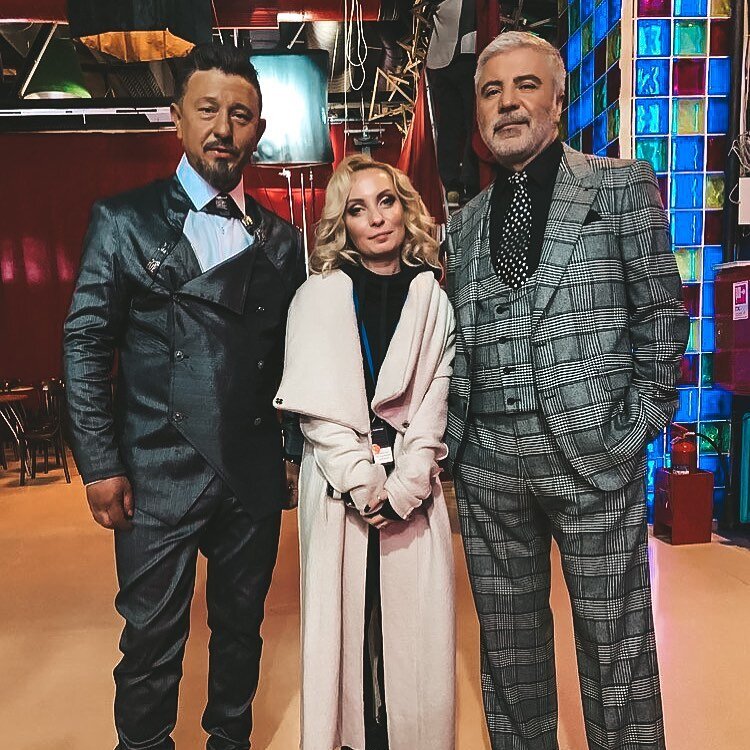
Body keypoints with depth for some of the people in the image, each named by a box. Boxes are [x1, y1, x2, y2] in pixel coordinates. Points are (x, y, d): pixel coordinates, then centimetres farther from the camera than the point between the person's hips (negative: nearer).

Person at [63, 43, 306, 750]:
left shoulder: (280, 237, 7)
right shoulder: (124, 219, 0)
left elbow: (290, 355, 9)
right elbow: (84, 345, -3)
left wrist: (297, 450, 5)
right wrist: (100, 464, -7)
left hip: (255, 477, 3)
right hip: (159, 475, -2)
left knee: (241, 626, 19)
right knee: (152, 639, 10)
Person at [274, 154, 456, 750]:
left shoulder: (434, 299, 6)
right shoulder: (317, 297, 3)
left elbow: (436, 404, 0)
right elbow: (316, 409, -4)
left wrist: (402, 489, -10)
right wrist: (366, 487, -10)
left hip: (412, 490, 1)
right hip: (339, 489, -1)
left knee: (412, 624, 5)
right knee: (345, 619, 6)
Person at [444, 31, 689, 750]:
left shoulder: (622, 186, 4)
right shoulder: (462, 225, 13)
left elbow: (659, 314, 2)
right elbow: (457, 345, 14)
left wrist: (639, 423, -4)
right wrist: (454, 436, 5)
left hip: (593, 449, -3)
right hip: (488, 459, 4)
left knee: (615, 648, 8)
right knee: (508, 644, 16)